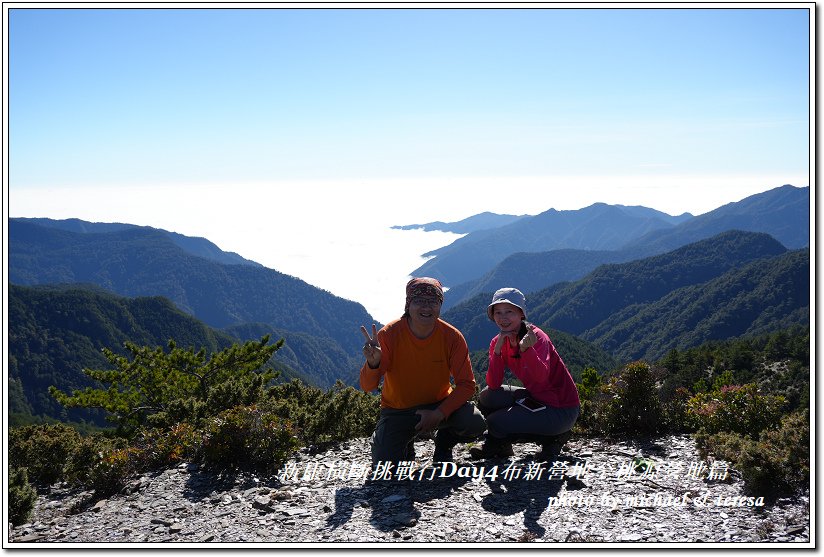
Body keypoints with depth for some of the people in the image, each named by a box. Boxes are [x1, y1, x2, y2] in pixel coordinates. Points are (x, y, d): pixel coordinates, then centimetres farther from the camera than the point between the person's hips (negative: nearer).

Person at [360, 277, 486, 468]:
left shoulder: (452, 337, -14)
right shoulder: (389, 334, -18)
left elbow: (466, 385, -11)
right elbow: (367, 386, -20)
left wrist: (439, 414, -25)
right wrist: (373, 364, -43)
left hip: (439, 404, 1)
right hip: (397, 410, -1)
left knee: (476, 423, -26)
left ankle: (444, 442, 9)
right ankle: (406, 446, 17)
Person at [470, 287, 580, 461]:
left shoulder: (536, 336, -20)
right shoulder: (498, 342, -1)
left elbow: (541, 376, -37)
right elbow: (493, 385, -11)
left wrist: (526, 349, -53)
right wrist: (497, 350, -22)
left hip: (561, 409, -7)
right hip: (535, 398, 7)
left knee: (496, 423, -15)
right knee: (488, 397, -6)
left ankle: (553, 438, 3)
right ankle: (498, 446, 15)